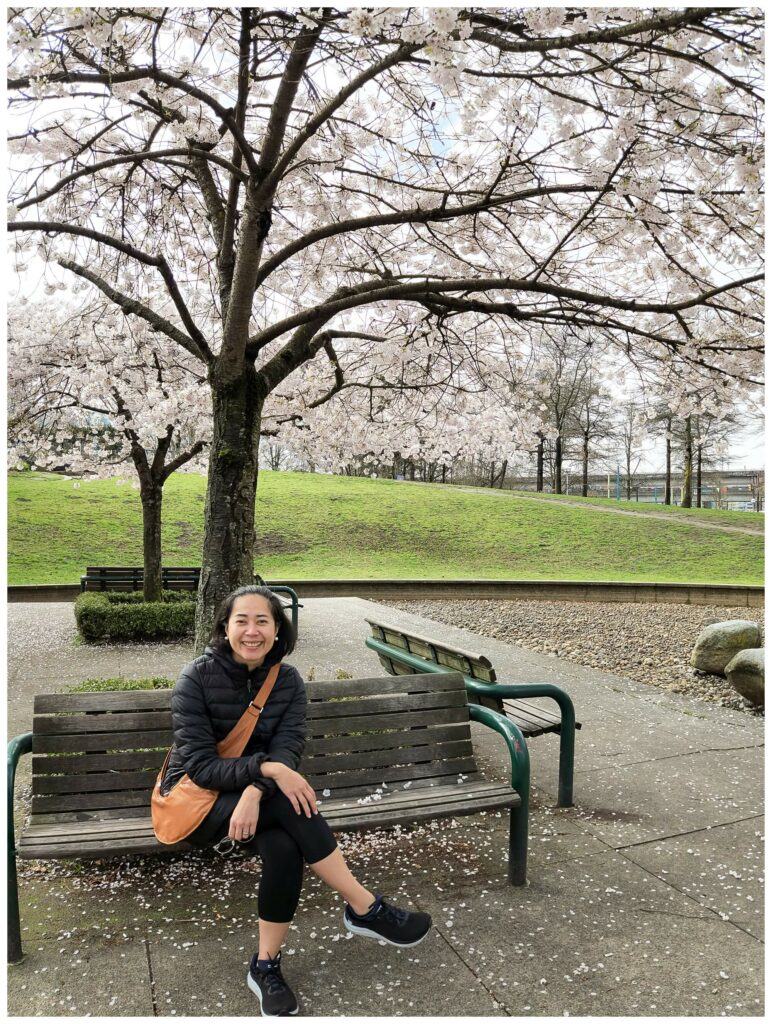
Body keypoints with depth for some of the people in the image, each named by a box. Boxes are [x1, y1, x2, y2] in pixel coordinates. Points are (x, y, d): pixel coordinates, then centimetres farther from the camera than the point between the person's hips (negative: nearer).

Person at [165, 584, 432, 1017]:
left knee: (285, 847, -31)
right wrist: (267, 769, -36)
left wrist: (254, 792, -36)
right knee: (290, 803, -32)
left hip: (254, 795, 4)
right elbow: (199, 765, -21)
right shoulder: (197, 678, -16)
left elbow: (287, 749, -14)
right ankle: (366, 909, -21)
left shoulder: (288, 680, -4)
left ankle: (266, 966, -11)